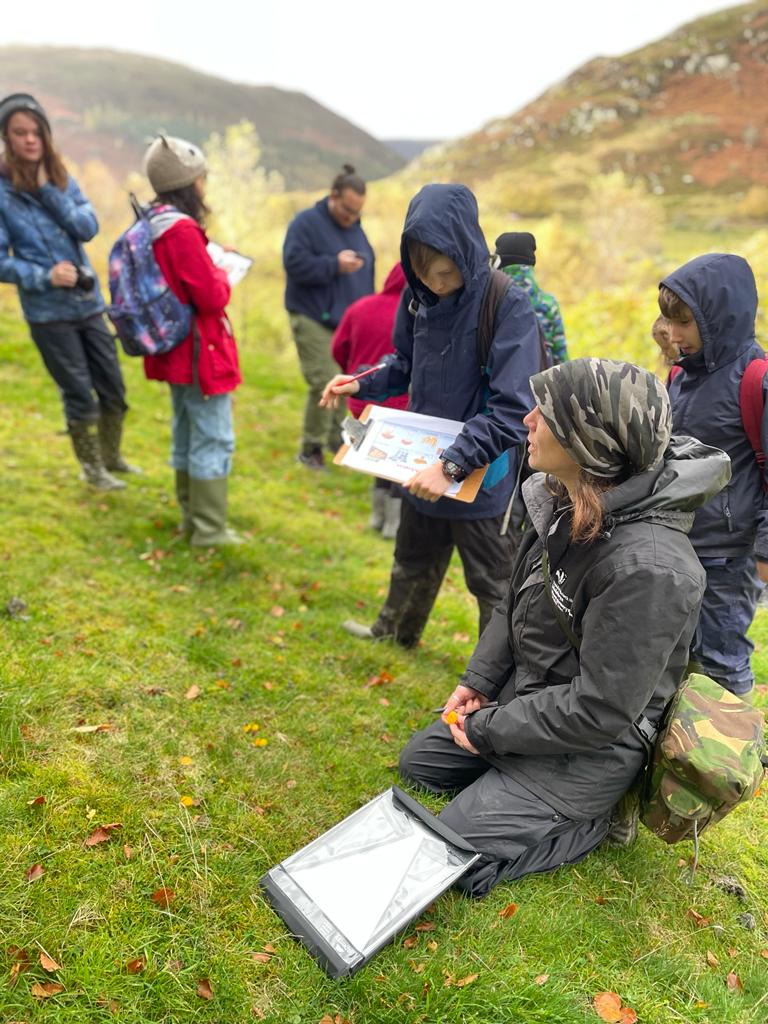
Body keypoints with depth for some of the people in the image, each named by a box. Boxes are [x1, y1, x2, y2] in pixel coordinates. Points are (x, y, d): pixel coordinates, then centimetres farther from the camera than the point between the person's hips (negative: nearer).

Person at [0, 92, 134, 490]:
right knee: (79, 397, 3)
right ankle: (92, 469, 23)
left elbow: (89, 227, -9)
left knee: (113, 390, 12)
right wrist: (45, 277, -21)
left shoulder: (62, 179, 6)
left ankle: (112, 457, 33)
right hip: (47, 313, -4)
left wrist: (48, 190, -15)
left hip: (89, 304, 5)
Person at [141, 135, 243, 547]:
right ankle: (210, 529, 6)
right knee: (214, 440, -1)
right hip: (202, 352, -10)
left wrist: (209, 259, 11)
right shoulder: (183, 230, -21)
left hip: (175, 350, 10)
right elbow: (212, 298, -21)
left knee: (186, 435, 18)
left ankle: (190, 517, 29)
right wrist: (222, 274, -2)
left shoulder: (152, 225, 7)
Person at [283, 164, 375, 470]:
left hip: (349, 319, 7)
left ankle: (336, 436, 24)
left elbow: (367, 270, 23)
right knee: (323, 383, -13)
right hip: (314, 319, -7)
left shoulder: (354, 227, 16)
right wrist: (334, 265, -21)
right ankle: (311, 448, 2)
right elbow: (294, 264, -18)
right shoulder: (306, 223, -7)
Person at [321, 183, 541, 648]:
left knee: (493, 584, 13)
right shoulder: (418, 296, -4)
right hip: (424, 465, 6)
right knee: (414, 561, 28)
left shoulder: (509, 306, -23)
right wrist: (362, 384, -7)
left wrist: (452, 465, -34)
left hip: (482, 475, -6)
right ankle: (395, 631, 54)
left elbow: (512, 410, -27)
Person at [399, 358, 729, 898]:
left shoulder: (648, 568, -34)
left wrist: (487, 730, -16)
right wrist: (479, 680, 0)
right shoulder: (563, 500, -8)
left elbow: (599, 712, -28)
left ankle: (598, 816, 9)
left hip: (590, 746, -8)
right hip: (528, 694, 8)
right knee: (419, 762, 17)